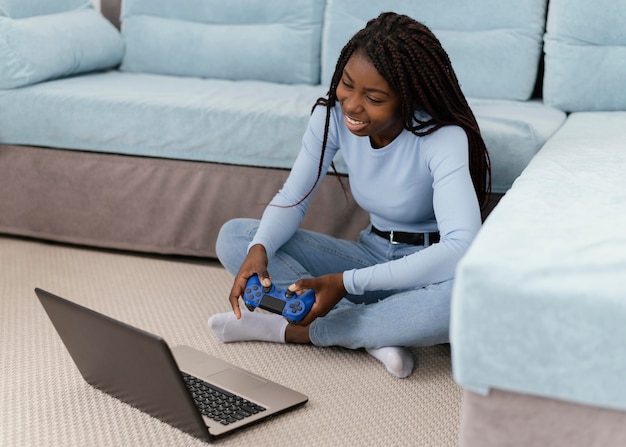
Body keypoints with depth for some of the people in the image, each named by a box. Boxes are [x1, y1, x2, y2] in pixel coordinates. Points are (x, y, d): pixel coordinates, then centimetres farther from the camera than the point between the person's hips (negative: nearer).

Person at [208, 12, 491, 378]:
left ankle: (287, 331, -23)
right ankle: (378, 333, -22)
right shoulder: (333, 115, -11)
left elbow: (462, 248, -39)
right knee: (234, 236, -9)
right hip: (372, 251, 5)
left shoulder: (443, 139, -27)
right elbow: (292, 199, -5)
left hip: (428, 267, -4)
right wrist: (259, 249, -28)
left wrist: (347, 283, -41)